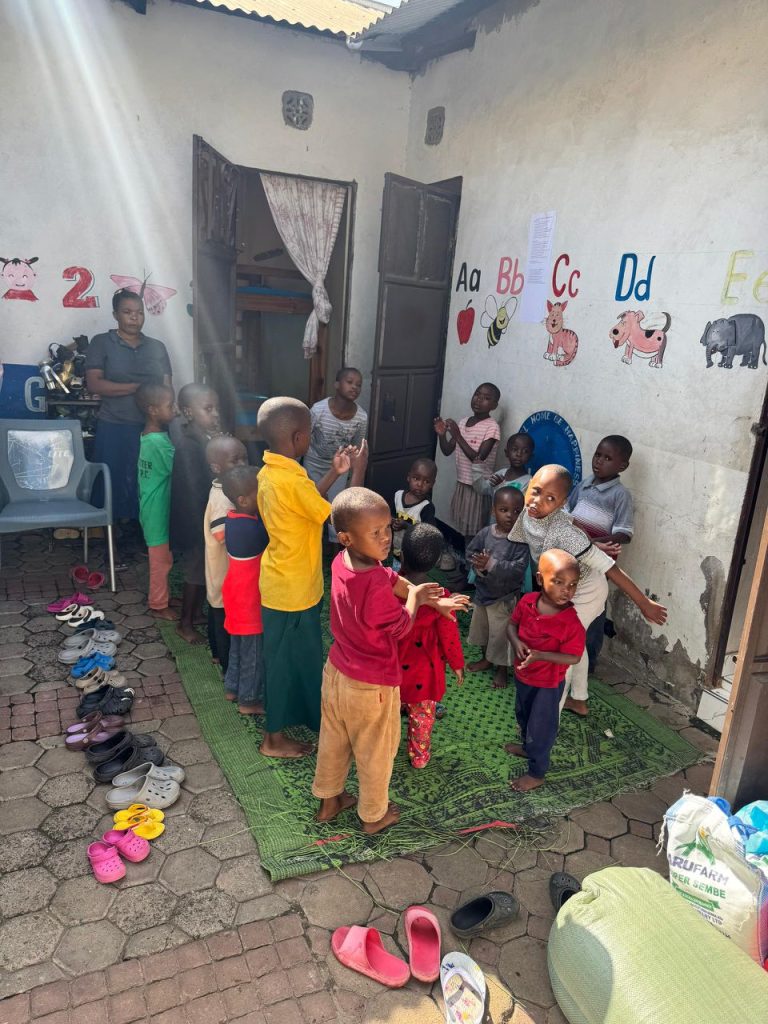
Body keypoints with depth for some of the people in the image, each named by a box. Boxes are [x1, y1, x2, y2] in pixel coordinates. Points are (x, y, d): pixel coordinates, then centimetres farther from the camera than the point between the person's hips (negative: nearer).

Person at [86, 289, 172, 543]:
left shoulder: (157, 347, 14)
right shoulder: (101, 343, 4)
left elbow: (167, 388, 10)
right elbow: (94, 384, -7)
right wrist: (137, 388, -11)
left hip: (152, 427, 3)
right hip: (114, 428, -2)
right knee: (115, 483, 0)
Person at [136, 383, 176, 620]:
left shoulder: (150, 436, 5)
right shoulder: (159, 443, -26)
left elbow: (171, 465, 9)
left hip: (155, 508, 9)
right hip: (158, 511, -9)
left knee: (160, 558, 22)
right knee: (161, 560, 5)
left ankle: (160, 595, 36)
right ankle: (158, 605, 19)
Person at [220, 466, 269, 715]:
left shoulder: (234, 519, -2)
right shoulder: (251, 528, -30)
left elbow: (261, 533, 5)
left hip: (237, 593, 9)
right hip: (249, 598, -9)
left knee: (239, 644, 24)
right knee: (254, 650, 7)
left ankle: (233, 688, 39)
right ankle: (249, 700, 21)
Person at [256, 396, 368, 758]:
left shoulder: (269, 472, 0)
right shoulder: (291, 481, -30)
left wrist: (334, 473, 10)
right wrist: (358, 472, -13)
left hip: (282, 583, 9)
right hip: (294, 589, -9)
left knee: (288, 657, 25)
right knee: (286, 661, 8)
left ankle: (291, 714, 44)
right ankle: (274, 739, 26)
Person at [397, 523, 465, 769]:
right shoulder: (440, 597, -29)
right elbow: (449, 636, -14)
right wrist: (457, 664, 3)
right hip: (423, 670, -2)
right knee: (422, 716, 24)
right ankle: (419, 757, 43)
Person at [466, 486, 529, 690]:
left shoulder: (521, 540, -22)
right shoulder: (485, 533, -8)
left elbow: (518, 568, -29)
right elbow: (470, 551, 1)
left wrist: (492, 564, -33)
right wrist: (478, 564, -19)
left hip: (505, 597, -5)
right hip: (483, 591, 6)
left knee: (501, 634, 8)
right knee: (481, 626, 25)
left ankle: (501, 669, 32)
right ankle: (486, 659, 48)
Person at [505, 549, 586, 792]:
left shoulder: (571, 622, -30)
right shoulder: (527, 601, -17)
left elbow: (573, 657, -24)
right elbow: (512, 624, -1)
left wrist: (540, 655, -34)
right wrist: (516, 642, -22)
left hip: (548, 684, -6)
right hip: (523, 675, 6)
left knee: (541, 727, 13)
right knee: (523, 715, 30)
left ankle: (536, 773, 36)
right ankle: (528, 747, 59)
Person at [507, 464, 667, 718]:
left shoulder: (562, 533, -41)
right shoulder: (527, 512, -21)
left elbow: (609, 567, -37)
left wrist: (644, 604, -32)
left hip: (584, 593, -8)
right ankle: (579, 701, 50)